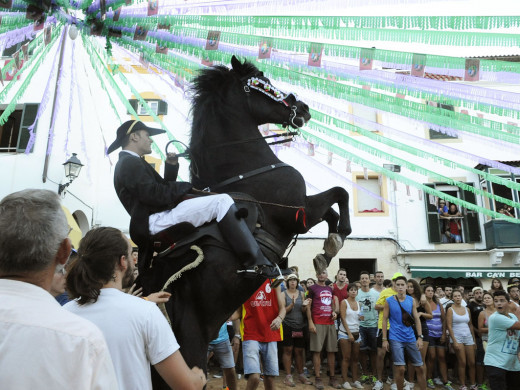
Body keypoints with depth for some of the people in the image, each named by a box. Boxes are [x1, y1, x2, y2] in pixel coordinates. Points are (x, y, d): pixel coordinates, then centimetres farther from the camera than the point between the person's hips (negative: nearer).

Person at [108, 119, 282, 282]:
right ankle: (257, 263, -24)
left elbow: (163, 188, 21)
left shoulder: (129, 163, 25)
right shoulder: (130, 163, -8)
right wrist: (188, 187, -8)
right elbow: (155, 195, -20)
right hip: (154, 223, -12)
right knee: (222, 201, -20)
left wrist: (171, 167, 8)